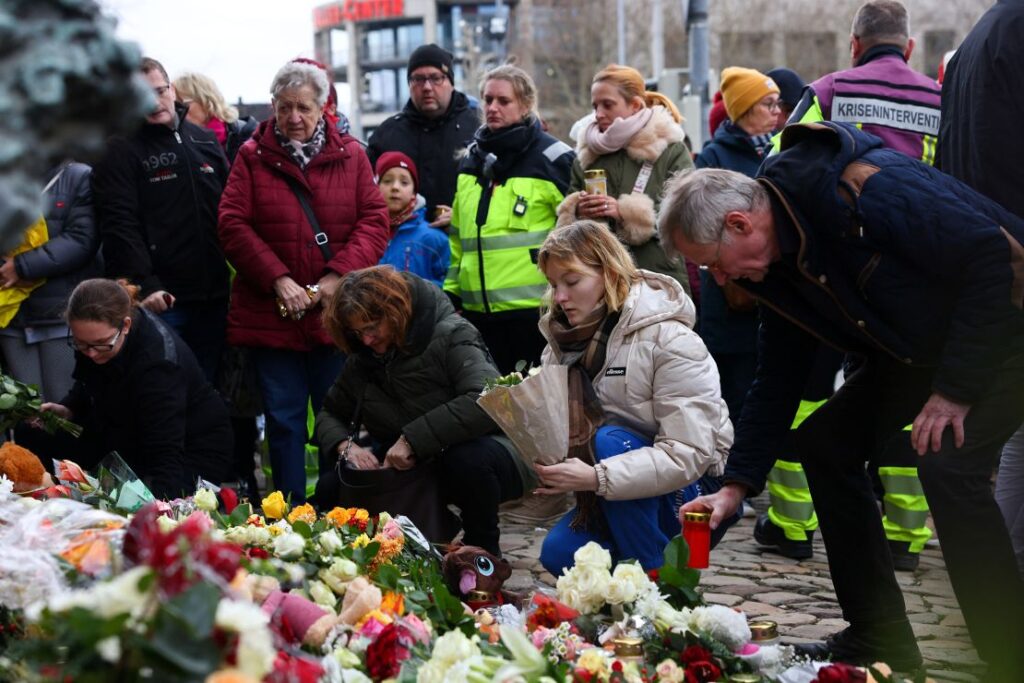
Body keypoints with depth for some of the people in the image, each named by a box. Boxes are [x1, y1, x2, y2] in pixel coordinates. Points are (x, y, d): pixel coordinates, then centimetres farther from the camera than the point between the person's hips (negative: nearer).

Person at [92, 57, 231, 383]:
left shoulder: (205, 140, 15)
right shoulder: (121, 151, -3)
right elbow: (120, 226, -12)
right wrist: (145, 285, -20)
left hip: (214, 296, 5)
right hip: (162, 299, -5)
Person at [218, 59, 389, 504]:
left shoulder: (350, 155, 6)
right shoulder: (252, 157, 4)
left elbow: (374, 221, 0)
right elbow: (233, 226, -3)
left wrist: (338, 276, -13)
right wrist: (278, 280, -13)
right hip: (270, 313, 0)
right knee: (283, 420, 7)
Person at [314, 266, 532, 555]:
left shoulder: (451, 335, -19)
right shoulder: (363, 357, 3)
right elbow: (329, 414, 11)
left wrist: (413, 439, -34)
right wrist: (346, 445, -13)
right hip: (418, 466, 6)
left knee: (469, 458, -42)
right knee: (330, 488, -10)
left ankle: (483, 549, -13)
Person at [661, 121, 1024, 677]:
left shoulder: (865, 188, -31)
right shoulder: (774, 267, -3)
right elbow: (777, 380, 6)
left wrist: (954, 389, -26)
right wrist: (736, 485, 0)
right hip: (920, 347, 9)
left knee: (947, 463, -27)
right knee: (824, 442, 4)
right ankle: (879, 638, 13)